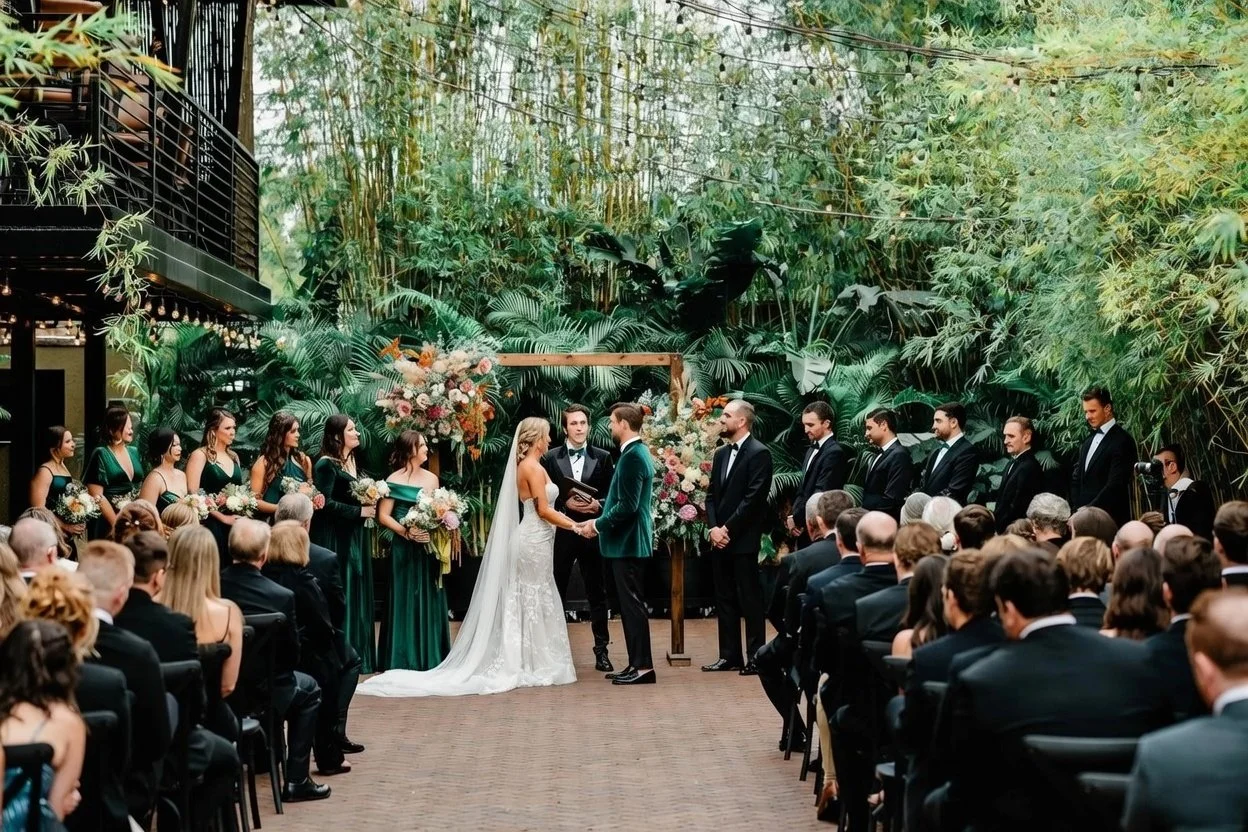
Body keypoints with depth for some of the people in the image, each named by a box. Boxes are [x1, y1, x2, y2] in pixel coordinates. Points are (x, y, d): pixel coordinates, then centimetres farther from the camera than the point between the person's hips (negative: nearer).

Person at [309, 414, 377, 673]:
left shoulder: (353, 461, 13)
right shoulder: (326, 465, -13)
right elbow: (325, 503, -20)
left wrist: (370, 504, 2)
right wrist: (359, 511, -16)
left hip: (356, 537, 9)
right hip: (335, 539, -9)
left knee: (357, 594, 10)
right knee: (339, 596, -5)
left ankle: (357, 654, 15)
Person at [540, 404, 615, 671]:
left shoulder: (603, 458, 5)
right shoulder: (550, 458, 3)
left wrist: (597, 505, -14)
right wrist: (565, 503, -14)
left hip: (593, 533, 0)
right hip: (561, 533, 0)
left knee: (597, 594, 5)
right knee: (556, 594, 5)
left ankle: (601, 651, 11)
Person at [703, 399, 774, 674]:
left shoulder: (759, 453, -9)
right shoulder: (721, 454, 16)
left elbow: (753, 498, -15)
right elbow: (712, 495, 15)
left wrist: (728, 529, -15)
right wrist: (714, 528, -1)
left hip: (743, 539, -8)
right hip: (720, 538, 8)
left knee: (750, 599, -3)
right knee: (724, 598, 10)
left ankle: (756, 657, 1)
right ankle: (730, 655, 16)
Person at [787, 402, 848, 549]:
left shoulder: (834, 453, -13)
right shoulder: (812, 450, 16)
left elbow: (820, 494, -18)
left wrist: (796, 518, -10)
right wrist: (793, 517, 1)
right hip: (803, 530, 8)